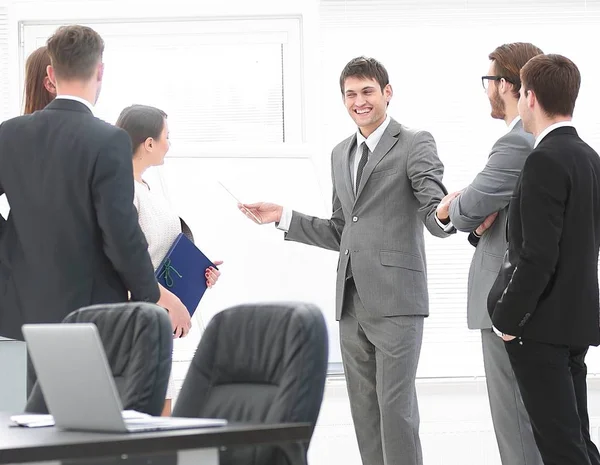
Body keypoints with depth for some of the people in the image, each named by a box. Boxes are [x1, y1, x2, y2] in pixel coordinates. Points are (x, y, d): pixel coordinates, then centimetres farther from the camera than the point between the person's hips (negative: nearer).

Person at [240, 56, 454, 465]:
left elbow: (435, 216, -12)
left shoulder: (415, 144, -2)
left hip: (395, 300, -7)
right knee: (364, 409, 9)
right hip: (352, 303, 7)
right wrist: (283, 216, 16)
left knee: (396, 404, -10)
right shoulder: (342, 154, 19)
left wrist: (446, 214, -35)